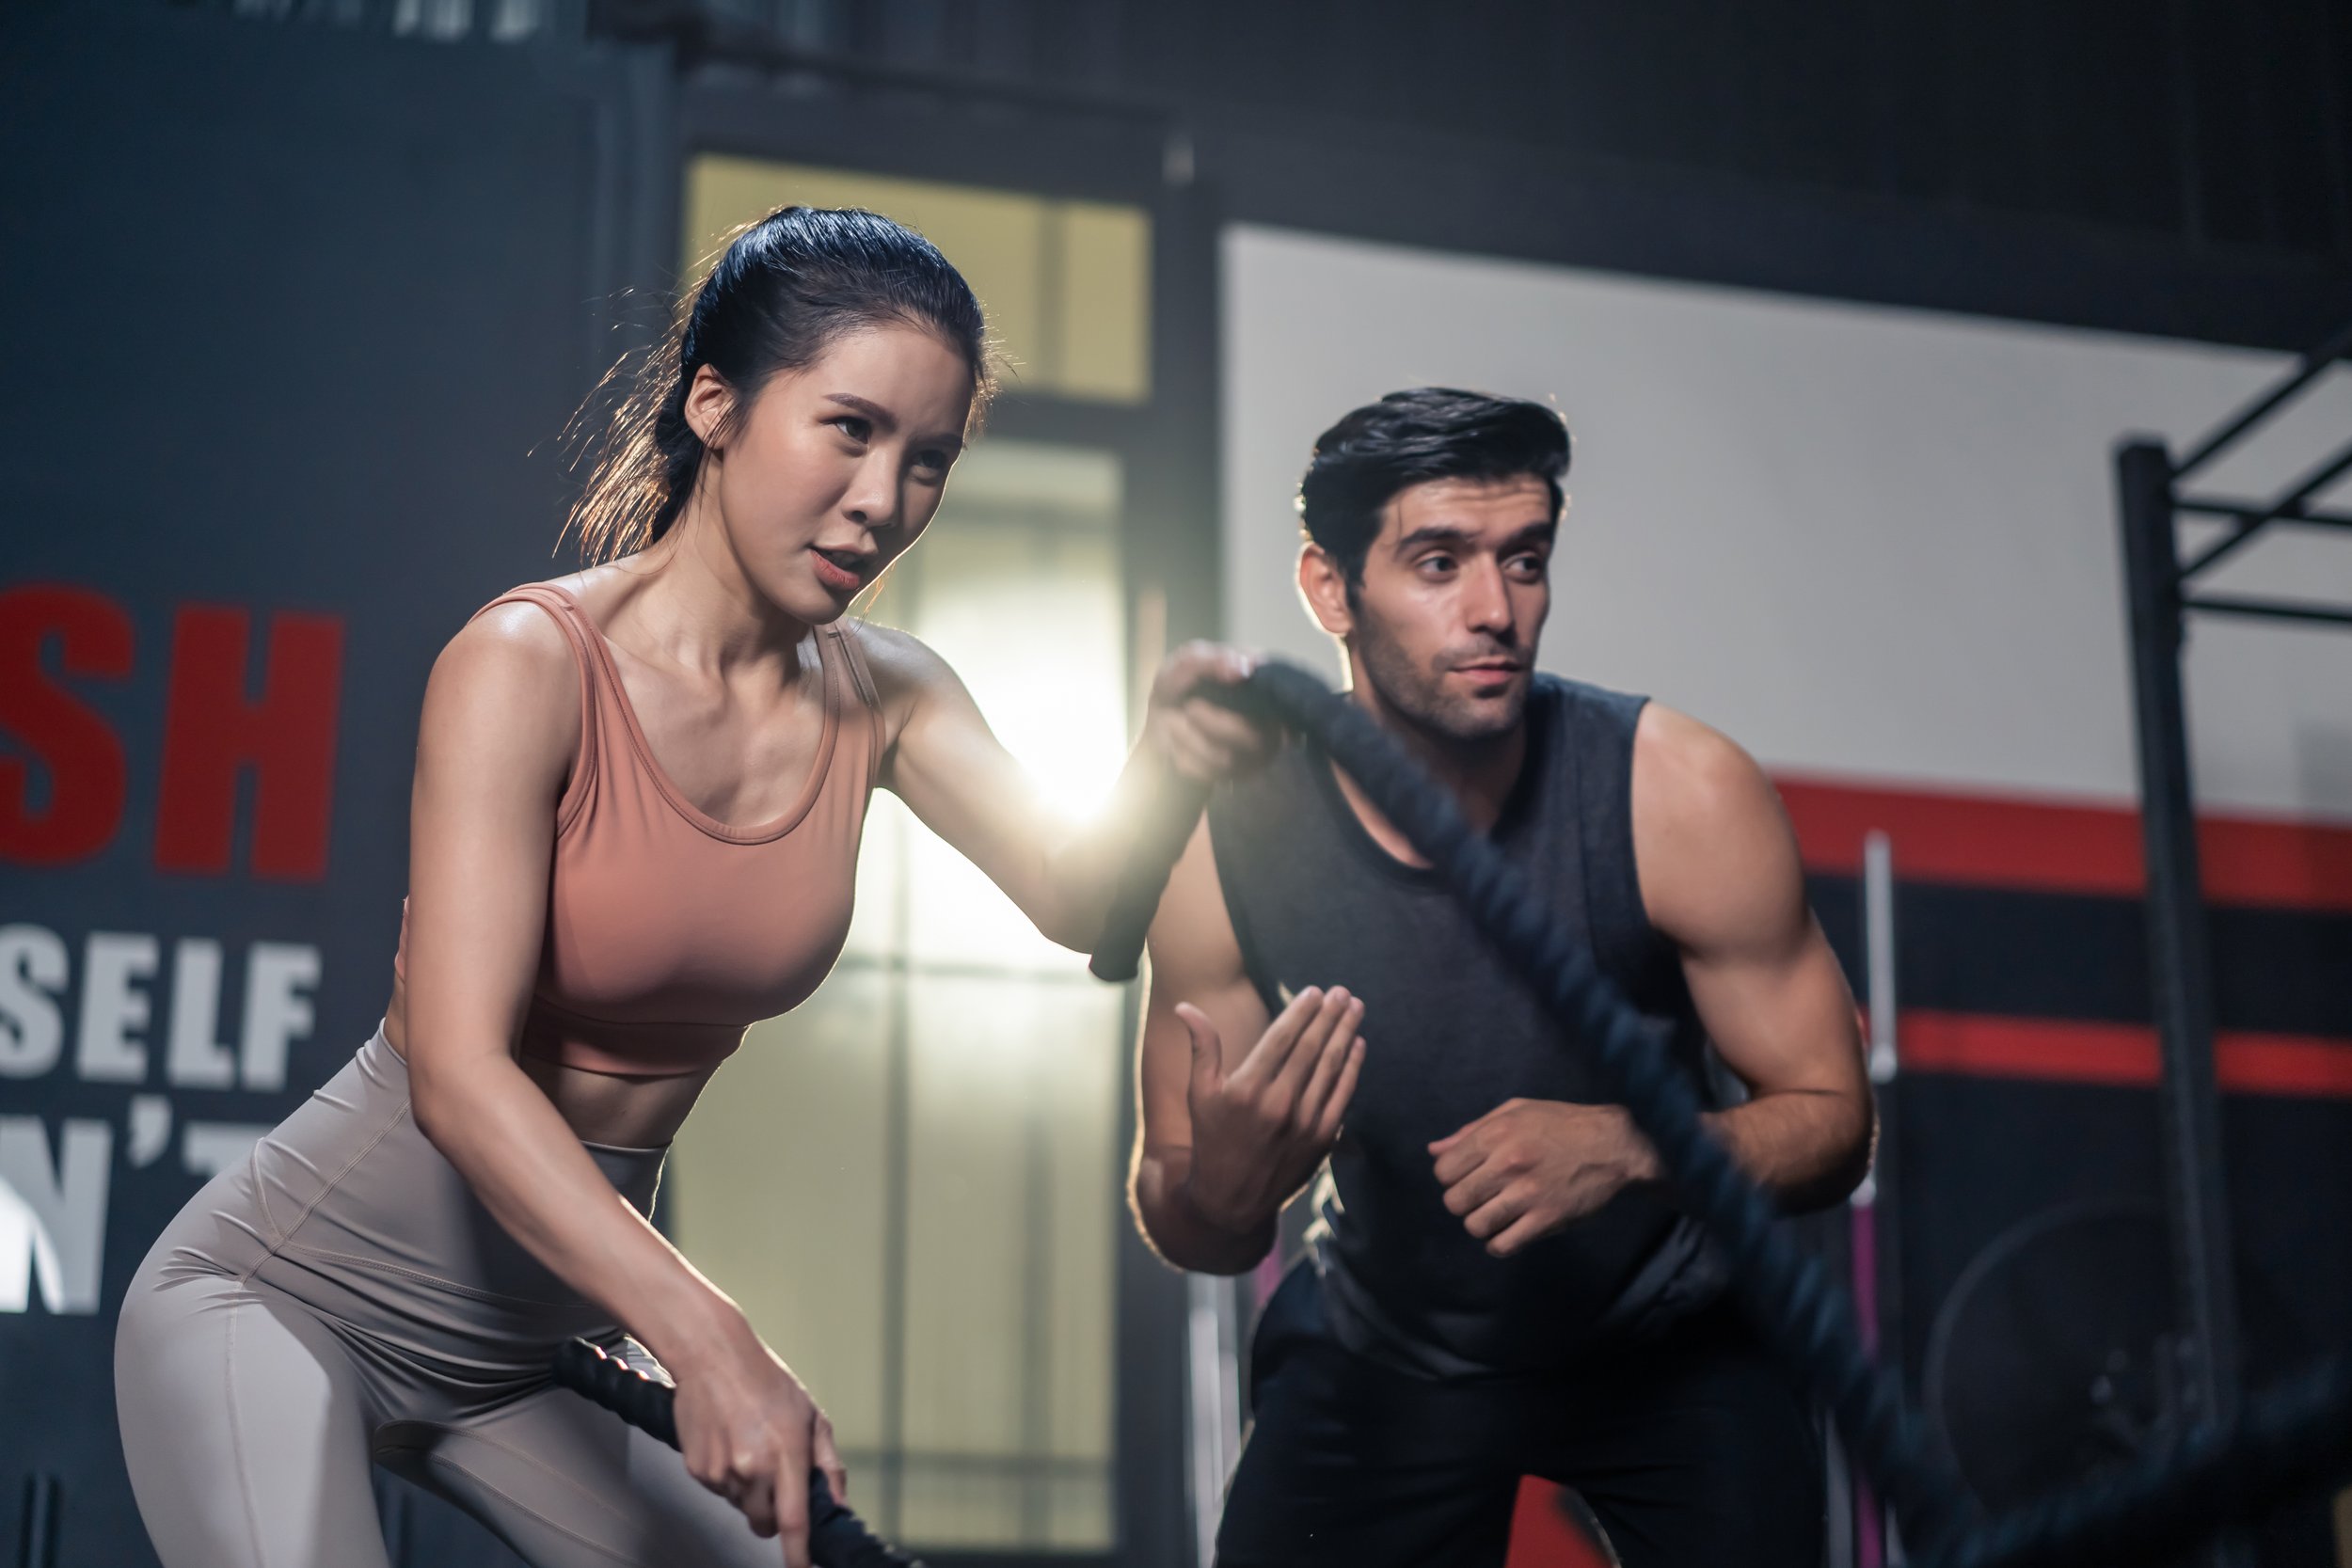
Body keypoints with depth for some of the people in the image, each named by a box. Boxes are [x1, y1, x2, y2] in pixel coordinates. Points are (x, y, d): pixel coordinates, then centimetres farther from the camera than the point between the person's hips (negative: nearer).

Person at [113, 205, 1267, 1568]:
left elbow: (1070, 894, -17)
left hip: (547, 1331, 6)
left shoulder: (884, 699, -3)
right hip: (296, 1296, -6)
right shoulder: (531, 664, -22)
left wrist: (1168, 765, -40)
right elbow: (457, 1075, -30)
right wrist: (710, 1343, -40)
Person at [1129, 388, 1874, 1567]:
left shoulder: (1681, 796, -24)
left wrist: (1626, 1148, -35)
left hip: (1671, 1336, -1)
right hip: (1384, 1347, 1)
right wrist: (1221, 1188, -35)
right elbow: (1193, 1240, -10)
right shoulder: (1222, 845, -21)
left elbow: (1830, 1122, -15)